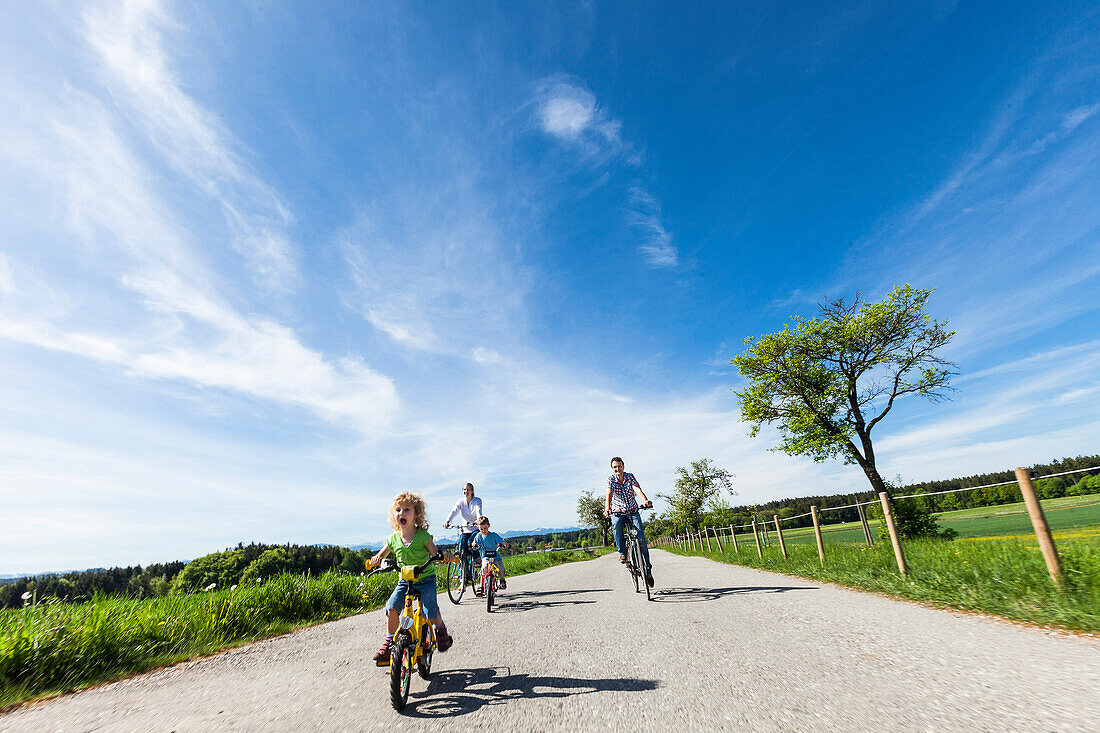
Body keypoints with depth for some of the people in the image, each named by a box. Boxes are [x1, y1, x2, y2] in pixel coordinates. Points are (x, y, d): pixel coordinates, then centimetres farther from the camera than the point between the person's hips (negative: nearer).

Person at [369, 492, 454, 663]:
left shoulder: (423, 536, -13)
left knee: (431, 612, -15)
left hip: (425, 579, -3)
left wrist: (445, 556, -32)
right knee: (391, 607, -16)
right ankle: (389, 643, 5)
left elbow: (435, 554, -10)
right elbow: (382, 553, 15)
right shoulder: (393, 539, -3)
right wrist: (377, 559, -8)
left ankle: (441, 631, 19)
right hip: (405, 581, 4)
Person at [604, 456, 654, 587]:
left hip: (633, 512, 1)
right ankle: (623, 553, -17)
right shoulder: (610, 479, -11)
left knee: (641, 538, -11)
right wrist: (607, 508, -46)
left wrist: (645, 500, -48)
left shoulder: (630, 476, -10)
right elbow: (609, 494, -27)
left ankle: (648, 569, 3)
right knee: (617, 526, -34)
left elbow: (637, 489, -27)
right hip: (618, 512, 0)